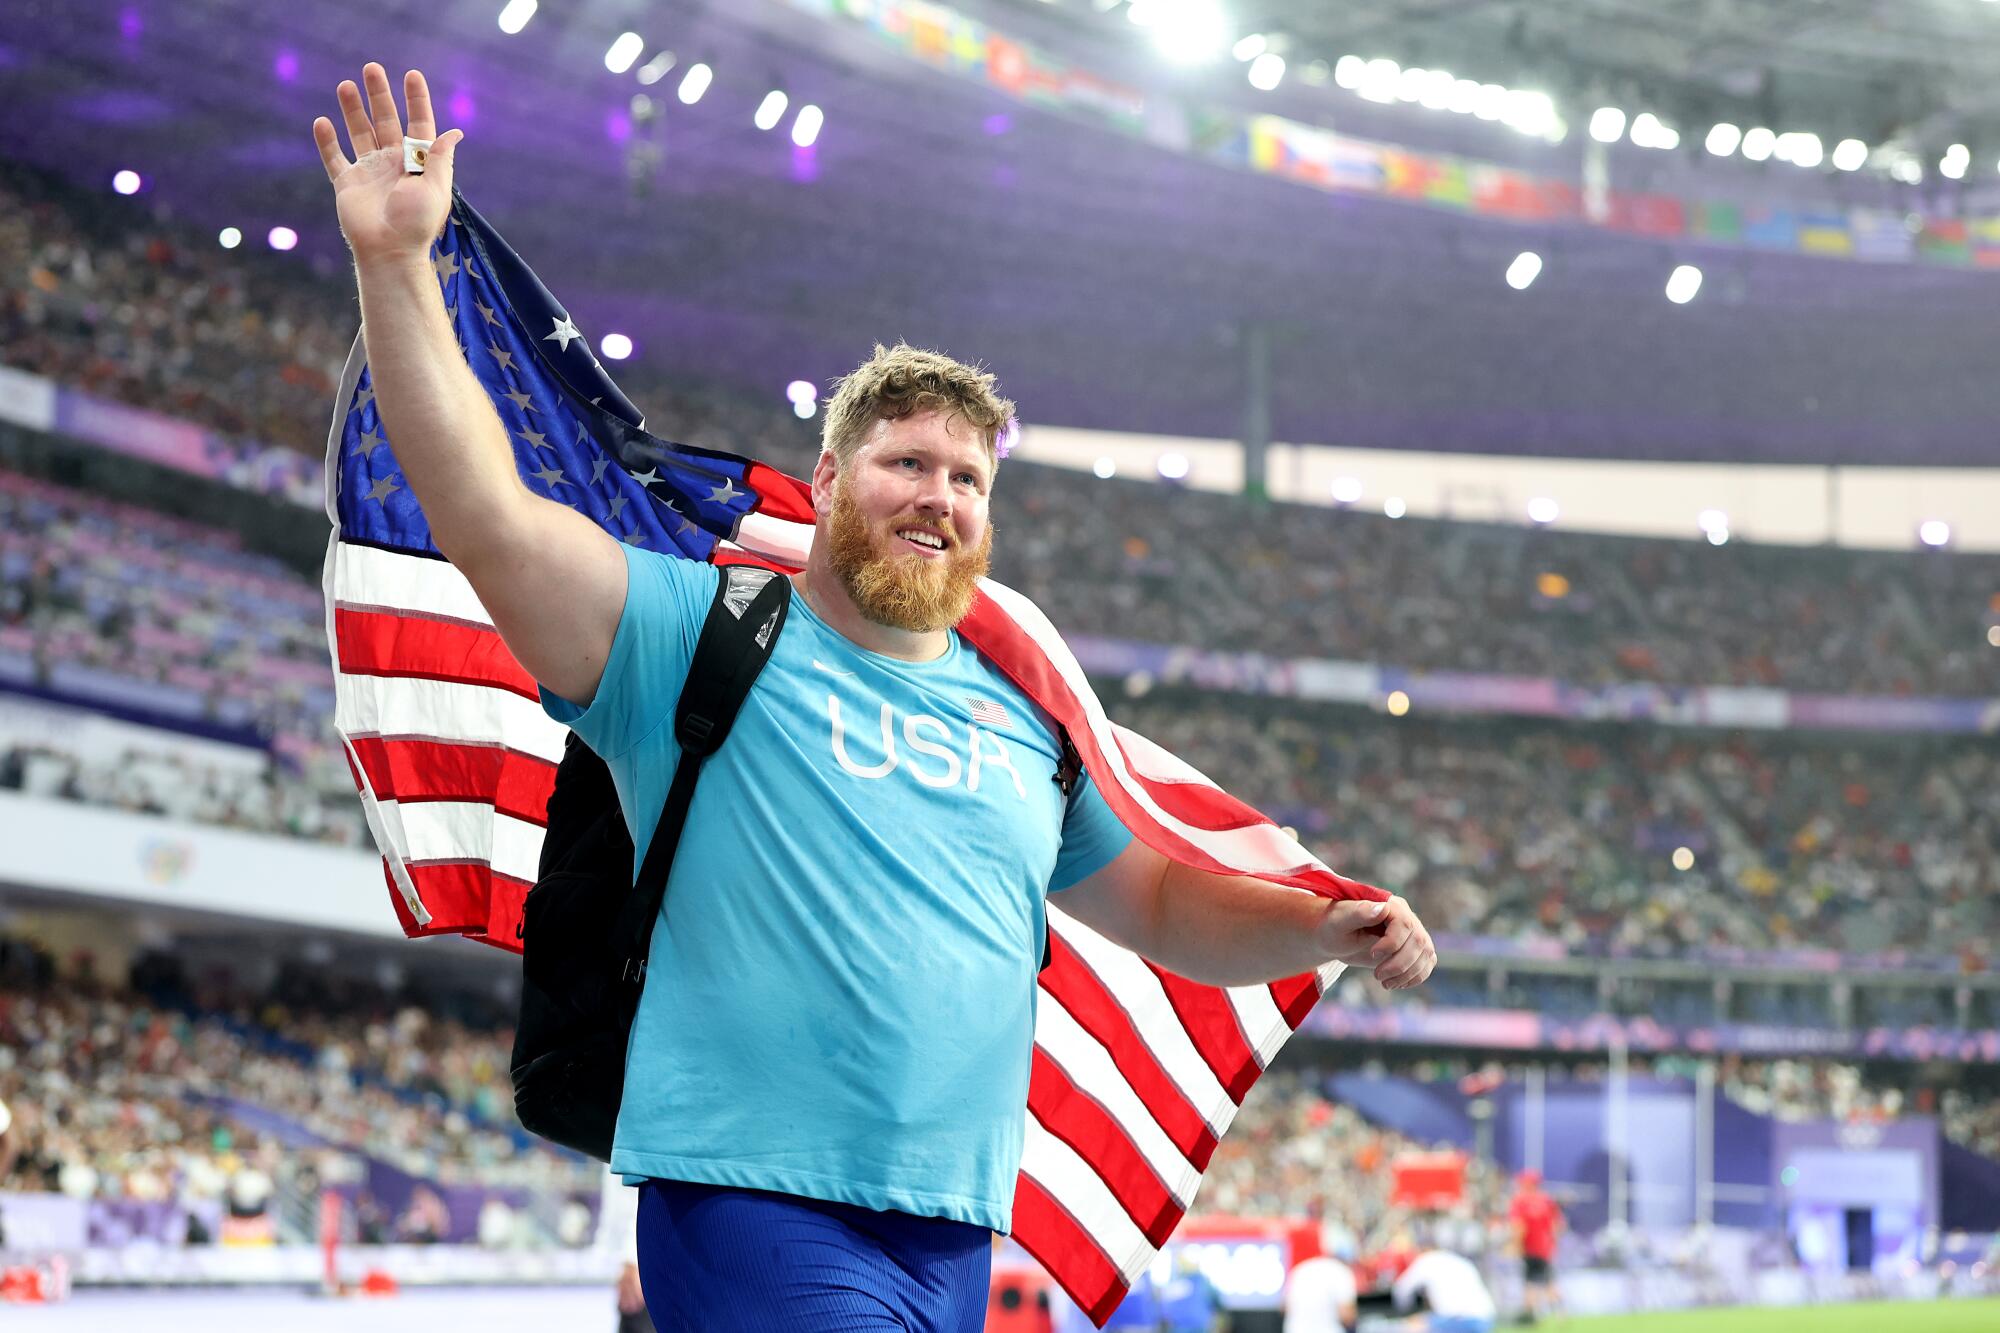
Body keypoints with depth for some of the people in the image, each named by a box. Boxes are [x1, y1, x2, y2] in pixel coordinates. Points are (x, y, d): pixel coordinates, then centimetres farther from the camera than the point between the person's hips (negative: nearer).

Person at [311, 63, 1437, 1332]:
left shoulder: (1024, 719, 18)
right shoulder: (704, 639, 0)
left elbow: (1160, 904, 27)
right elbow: (489, 523, -11)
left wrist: (1327, 930, 8)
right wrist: (399, 268, -20)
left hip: (958, 1231, 6)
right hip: (759, 1208, -6)